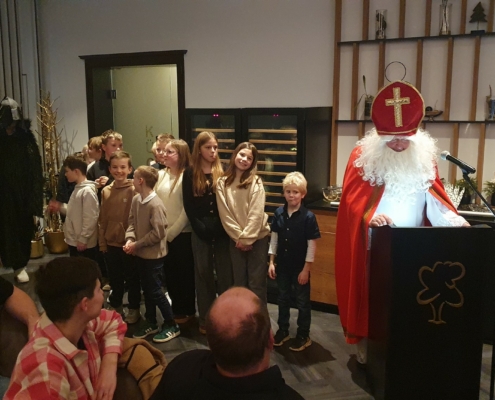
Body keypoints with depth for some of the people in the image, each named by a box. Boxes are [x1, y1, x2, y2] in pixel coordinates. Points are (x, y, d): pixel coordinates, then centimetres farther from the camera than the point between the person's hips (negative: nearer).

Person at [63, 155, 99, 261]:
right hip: (74, 241, 10)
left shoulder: (87, 191, -18)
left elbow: (90, 218, -21)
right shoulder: (77, 189, 13)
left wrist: (83, 239, -20)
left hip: (83, 243, -10)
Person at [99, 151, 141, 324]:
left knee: (132, 279, 11)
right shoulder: (105, 191, 3)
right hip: (111, 243, 4)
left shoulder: (134, 190, -11)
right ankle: (116, 307, 36)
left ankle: (134, 309, 27)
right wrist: (102, 242, 5)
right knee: (115, 279, 19)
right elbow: (102, 219, 6)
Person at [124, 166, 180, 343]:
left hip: (153, 254, -8)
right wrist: (130, 239, -12)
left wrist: (137, 244, -17)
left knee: (155, 291, 1)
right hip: (141, 254, 8)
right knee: (147, 289, 18)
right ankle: (150, 323, 34)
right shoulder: (136, 200, 1)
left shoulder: (156, 205, -23)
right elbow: (132, 222, 6)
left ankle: (171, 325, 17)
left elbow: (158, 233, -23)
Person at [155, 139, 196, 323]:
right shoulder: (161, 175, 6)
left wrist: (172, 232, -12)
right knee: (169, 273, 16)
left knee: (185, 273, 8)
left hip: (182, 234, -6)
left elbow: (187, 210, -15)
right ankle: (176, 308, 32)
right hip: (163, 234, 6)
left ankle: (187, 310, 24)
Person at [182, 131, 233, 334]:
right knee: (203, 274, 9)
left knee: (225, 274, 3)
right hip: (200, 231, 0)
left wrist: (219, 227, -12)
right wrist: (201, 229, -10)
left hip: (222, 231, 0)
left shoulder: (222, 172, 2)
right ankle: (205, 319, 21)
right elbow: (188, 206, -1)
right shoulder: (190, 173, 2)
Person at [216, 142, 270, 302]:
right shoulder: (222, 182, 0)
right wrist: (239, 236, -9)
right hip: (235, 240, 3)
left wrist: (247, 238, -14)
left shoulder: (255, 182, -6)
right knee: (239, 282, 13)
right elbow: (224, 214, -4)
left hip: (257, 238, -3)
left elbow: (256, 213, -12)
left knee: (256, 282, 2)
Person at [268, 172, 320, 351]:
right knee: (283, 299, 18)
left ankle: (303, 335, 24)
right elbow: (274, 238, 4)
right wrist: (271, 262, 2)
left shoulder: (308, 216, -16)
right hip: (282, 265, 4)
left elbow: (312, 245, -13)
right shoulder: (278, 213, -3)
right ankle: (283, 330, 34)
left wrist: (306, 269, -13)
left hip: (300, 267, -4)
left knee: (302, 302, 10)